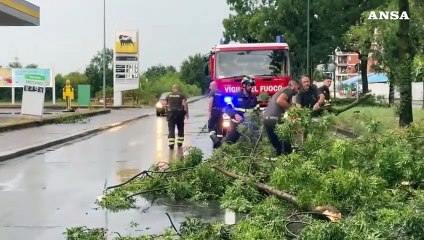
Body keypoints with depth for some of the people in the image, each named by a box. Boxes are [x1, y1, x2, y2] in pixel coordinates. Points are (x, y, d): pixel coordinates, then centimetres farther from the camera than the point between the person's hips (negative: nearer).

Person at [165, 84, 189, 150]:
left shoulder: (169, 96, 9)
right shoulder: (181, 95, 2)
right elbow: (185, 104, -9)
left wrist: (166, 112, 17)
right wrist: (186, 113, -5)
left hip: (171, 113, 1)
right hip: (179, 112, -1)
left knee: (171, 129, -1)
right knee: (180, 128, 14)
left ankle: (171, 144, -12)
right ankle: (179, 143, 18)